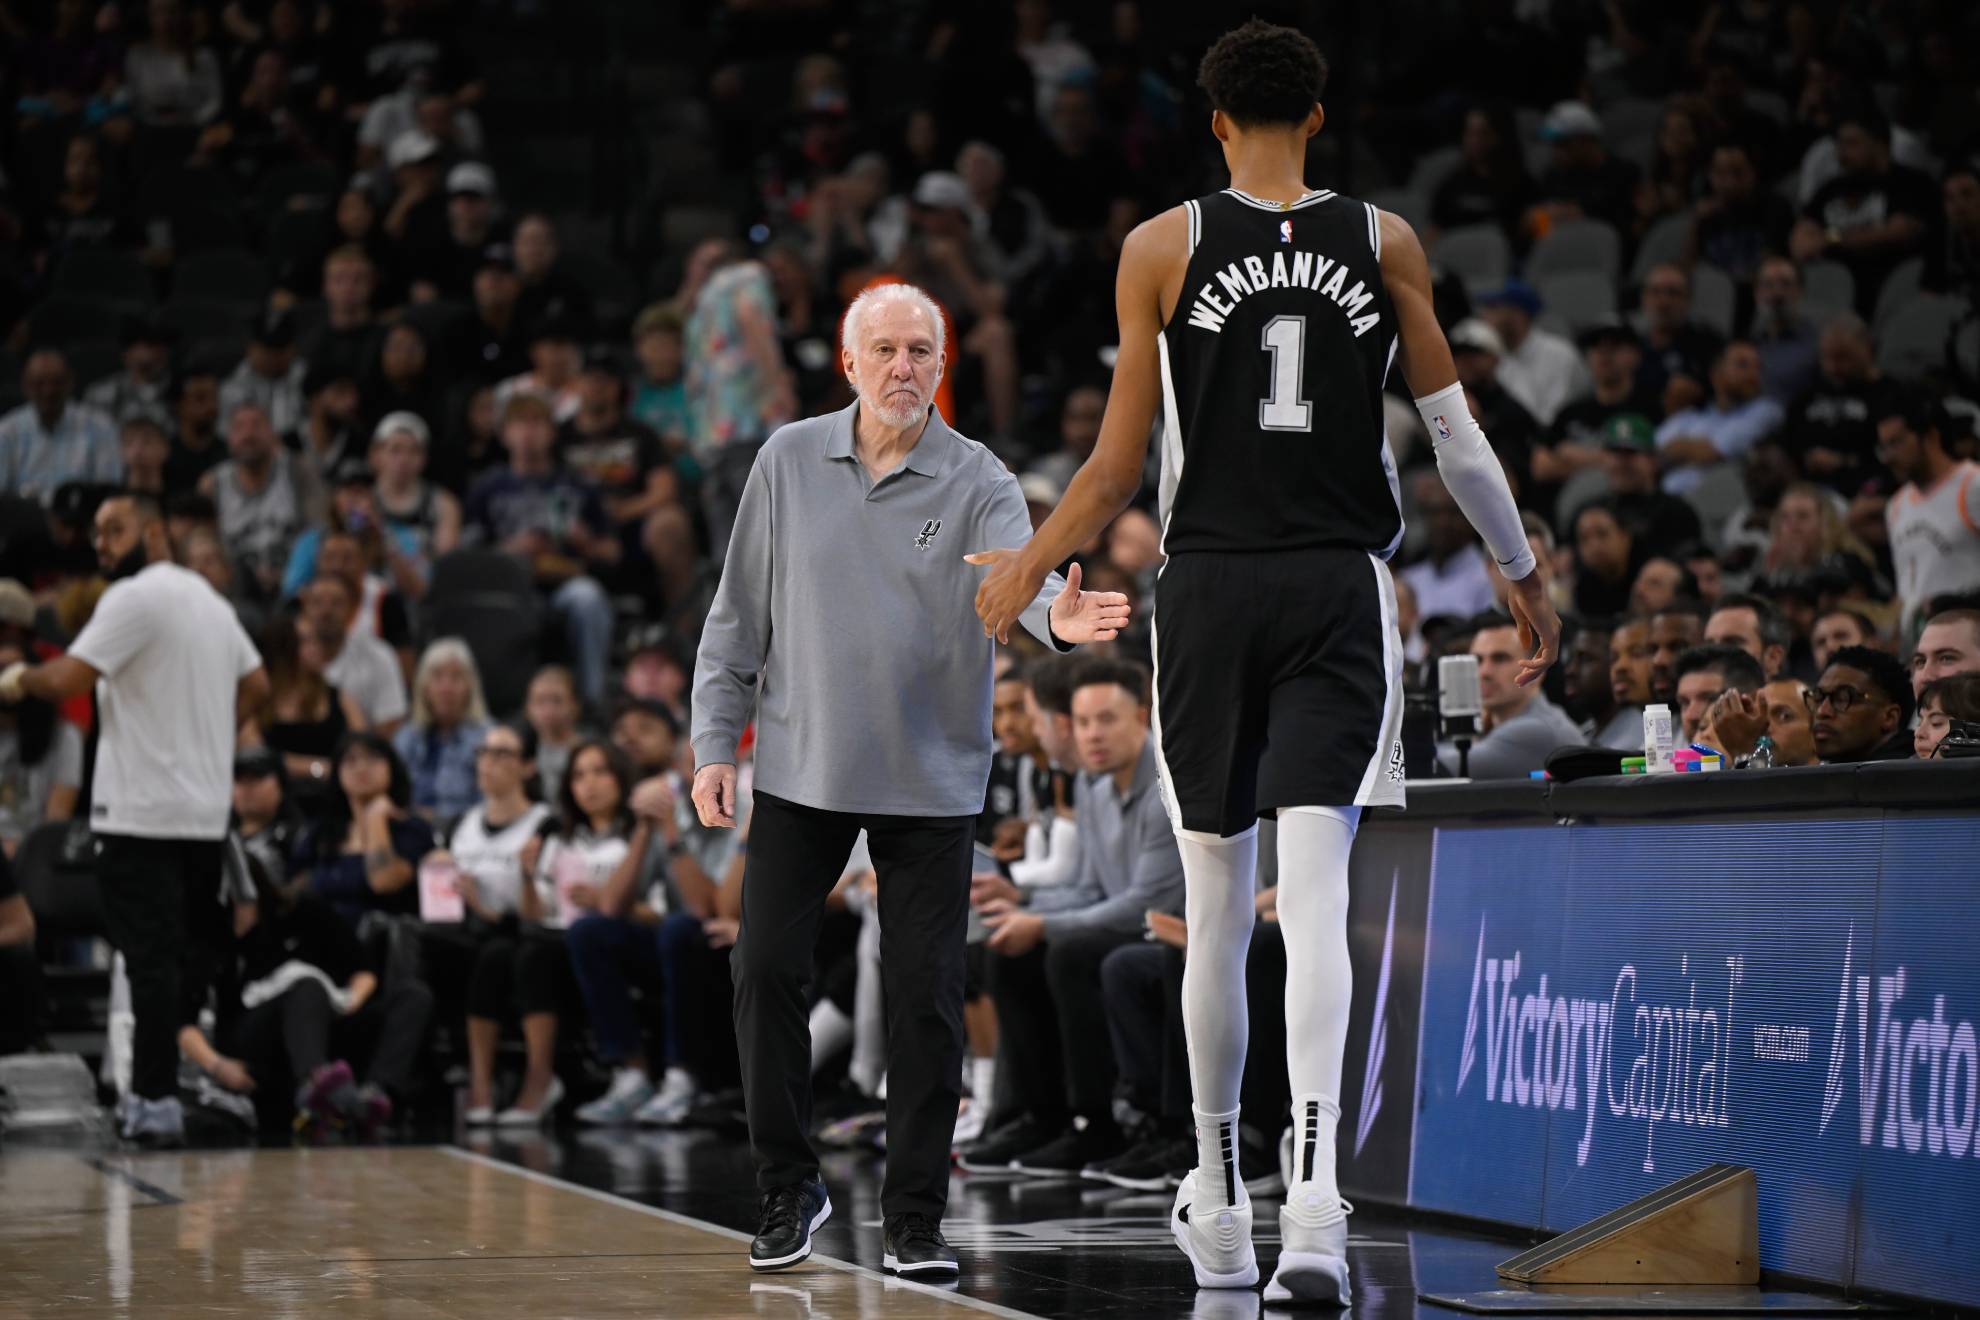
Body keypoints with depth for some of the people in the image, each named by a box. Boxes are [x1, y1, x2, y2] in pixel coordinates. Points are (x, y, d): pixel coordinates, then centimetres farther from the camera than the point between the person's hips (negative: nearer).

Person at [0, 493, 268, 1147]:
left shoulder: (136, 598, -11)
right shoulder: (209, 598, 16)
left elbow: (67, 678, -17)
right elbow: (256, 684, 23)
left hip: (142, 815, -8)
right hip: (206, 813, 8)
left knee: (149, 958, -8)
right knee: (197, 955, 13)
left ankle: (156, 1098, -10)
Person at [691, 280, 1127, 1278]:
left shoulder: (977, 482, -4)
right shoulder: (790, 461, 2)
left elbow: (1019, 575, -23)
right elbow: (740, 613, 7)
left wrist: (1055, 616, -46)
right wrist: (715, 742, 2)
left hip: (931, 782, -1)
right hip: (801, 772, 2)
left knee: (926, 998, -1)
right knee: (766, 970, -3)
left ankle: (914, 1219, 10)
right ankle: (788, 1191, 14)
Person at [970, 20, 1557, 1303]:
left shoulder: (1163, 247, 1)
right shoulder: (1384, 243, 4)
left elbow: (1121, 466, 1)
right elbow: (1458, 436, 6)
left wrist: (1027, 570, 15)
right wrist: (1528, 577, 18)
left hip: (1209, 585, 0)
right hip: (1340, 586, 0)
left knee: (1217, 904, 10)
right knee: (1317, 895, -7)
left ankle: (1220, 1199, 21)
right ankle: (1315, 1194, -25)